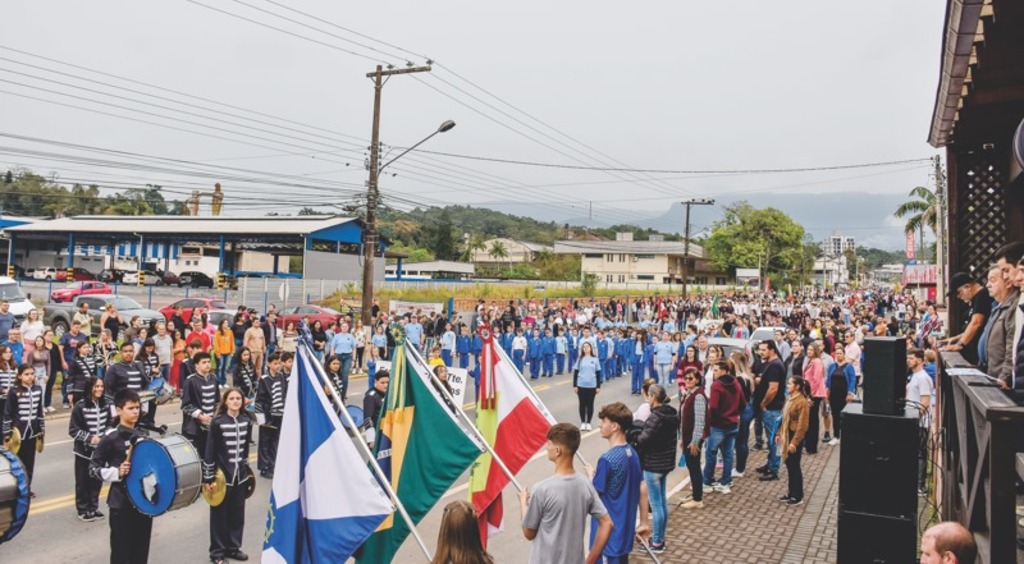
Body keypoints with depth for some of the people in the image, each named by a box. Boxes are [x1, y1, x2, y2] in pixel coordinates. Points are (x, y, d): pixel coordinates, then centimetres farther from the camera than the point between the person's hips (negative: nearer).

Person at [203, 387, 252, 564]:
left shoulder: (246, 421, 1)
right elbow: (209, 450, -11)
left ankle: (234, 547, 27)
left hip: (240, 475, 4)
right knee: (220, 514, 6)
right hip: (222, 475, -4)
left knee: (237, 513, 12)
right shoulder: (217, 422, -13)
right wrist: (208, 477, -11)